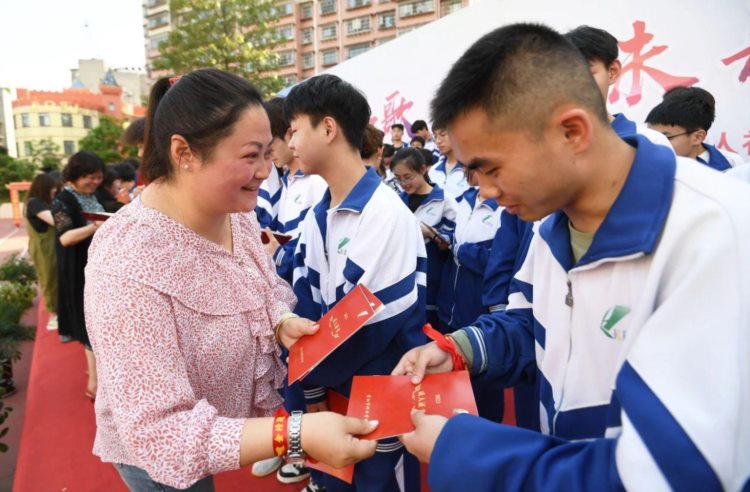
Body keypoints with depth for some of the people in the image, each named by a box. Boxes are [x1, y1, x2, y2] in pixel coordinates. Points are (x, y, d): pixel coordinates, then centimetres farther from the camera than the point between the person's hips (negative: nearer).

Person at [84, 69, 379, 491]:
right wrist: (298, 436, -43)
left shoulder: (237, 214, -10)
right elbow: (158, 433, -34)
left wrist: (282, 322, -14)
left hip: (240, 419, 6)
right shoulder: (129, 266, -34)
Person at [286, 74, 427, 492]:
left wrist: (313, 372, -10)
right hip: (333, 387, 7)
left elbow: (373, 323, -22)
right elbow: (307, 308, 2)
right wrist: (312, 387, -4)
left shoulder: (388, 214, -21)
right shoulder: (317, 216, 2)